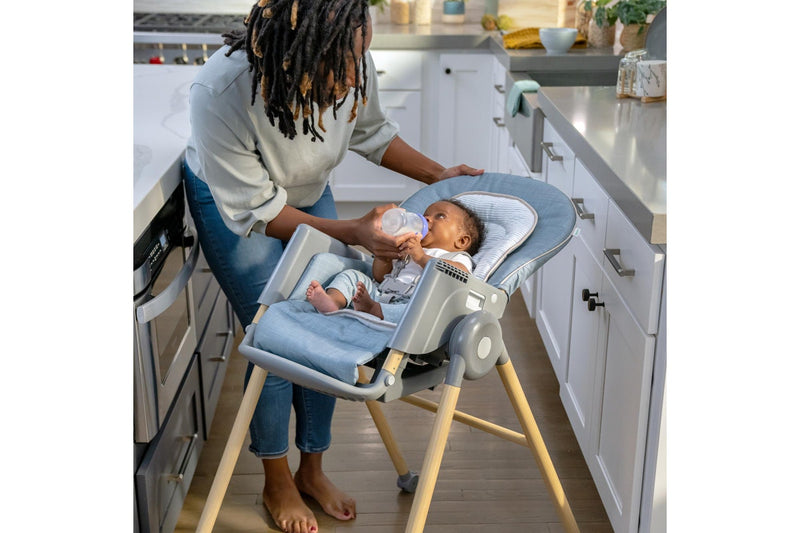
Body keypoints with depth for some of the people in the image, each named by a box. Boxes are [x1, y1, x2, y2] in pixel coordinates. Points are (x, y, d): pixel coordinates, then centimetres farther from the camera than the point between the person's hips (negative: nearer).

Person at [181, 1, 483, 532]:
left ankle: (312, 470, 24)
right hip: (232, 204, -4)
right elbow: (256, 210, -28)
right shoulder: (220, 94, -39)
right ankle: (277, 483, 18)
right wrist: (351, 233, -33)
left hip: (308, 192, 5)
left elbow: (371, 130, -3)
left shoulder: (350, 61, -27)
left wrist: (438, 175, -7)